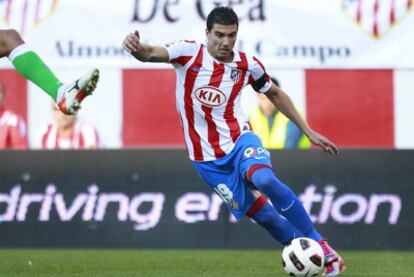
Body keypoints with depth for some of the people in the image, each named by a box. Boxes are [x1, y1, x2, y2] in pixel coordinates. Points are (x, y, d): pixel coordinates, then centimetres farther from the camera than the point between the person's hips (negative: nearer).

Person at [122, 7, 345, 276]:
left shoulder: (247, 65, -3)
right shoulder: (190, 53, -11)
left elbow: (275, 94, 15)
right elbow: (150, 54, -29)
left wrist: (308, 131, 14)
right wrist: (137, 48, -54)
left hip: (240, 139, 0)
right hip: (207, 158, 0)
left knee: (265, 180, -32)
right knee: (260, 213, -6)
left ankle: (321, 247, -22)